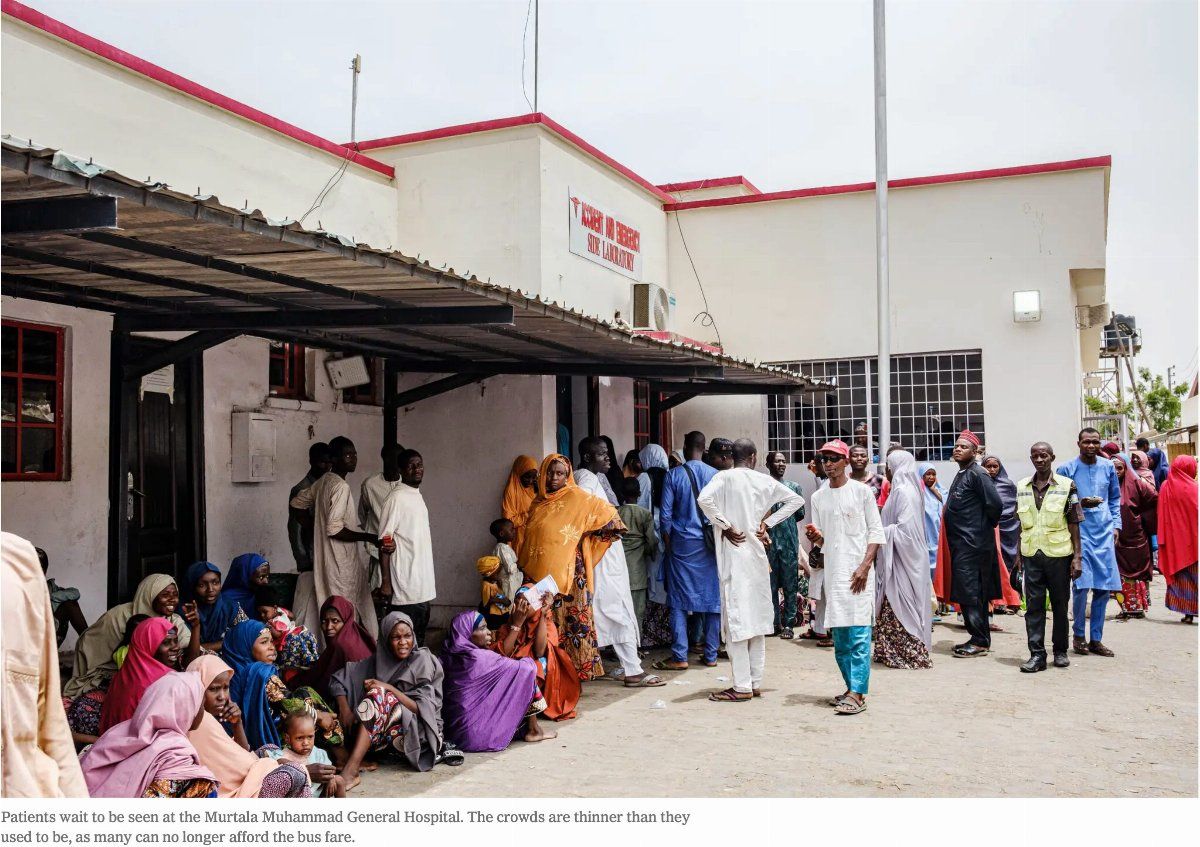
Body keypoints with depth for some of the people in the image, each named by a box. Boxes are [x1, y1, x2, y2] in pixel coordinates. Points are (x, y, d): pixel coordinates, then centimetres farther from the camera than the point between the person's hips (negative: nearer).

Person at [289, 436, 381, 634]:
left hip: (324, 559, 9)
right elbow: (334, 529, -24)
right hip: (340, 564, -9)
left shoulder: (323, 482, 10)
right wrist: (368, 538, -20)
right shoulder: (341, 486, -18)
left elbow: (295, 505, 18)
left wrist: (315, 525, 18)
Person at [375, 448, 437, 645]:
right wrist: (386, 583, -18)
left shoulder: (418, 496, 14)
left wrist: (428, 582, 18)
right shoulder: (396, 498, -11)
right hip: (404, 587, -8)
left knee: (419, 641, 13)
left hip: (422, 586, 8)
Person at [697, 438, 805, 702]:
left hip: (734, 551, -4)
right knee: (757, 617, 12)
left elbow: (704, 498, -23)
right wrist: (768, 522, 11)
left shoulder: (725, 477, -5)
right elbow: (796, 499, 17)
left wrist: (725, 526, -11)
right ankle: (756, 682, 17)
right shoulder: (765, 480, 7)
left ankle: (742, 686, -2)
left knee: (736, 618, -3)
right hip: (757, 551, 4)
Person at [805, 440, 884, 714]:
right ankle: (852, 688, 18)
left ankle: (858, 694, -11)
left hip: (857, 571, -5)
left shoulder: (862, 491, -1)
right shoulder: (818, 497, 12)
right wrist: (814, 537, -6)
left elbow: (876, 532, -3)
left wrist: (864, 566, -13)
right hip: (833, 572, 5)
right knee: (839, 636, 7)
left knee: (858, 634, -10)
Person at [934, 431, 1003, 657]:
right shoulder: (961, 475, 17)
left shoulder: (977, 474, -12)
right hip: (960, 543, 10)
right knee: (971, 593, 12)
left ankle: (980, 642, -3)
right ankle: (979, 638, 19)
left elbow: (995, 504, -19)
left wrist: (987, 525, -5)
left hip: (973, 543, -10)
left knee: (970, 592, -8)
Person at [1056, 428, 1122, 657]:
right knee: (1082, 585, -9)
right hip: (1079, 532, -4)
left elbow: (1115, 499, 19)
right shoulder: (1067, 469, -3)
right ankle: (1078, 635, 9)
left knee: (1104, 587, 4)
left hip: (1104, 534, 4)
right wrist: (1080, 504, -14)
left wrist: (1116, 524, 9)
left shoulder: (1107, 467, 9)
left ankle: (1096, 639, 15)